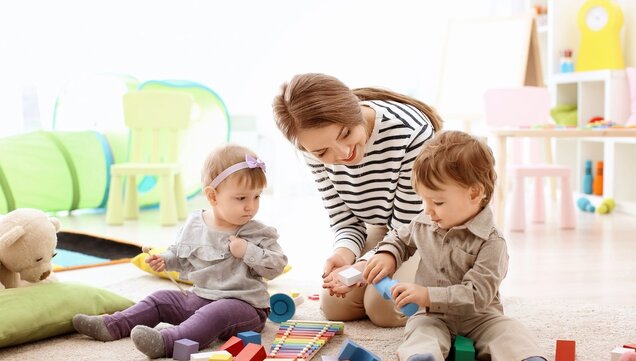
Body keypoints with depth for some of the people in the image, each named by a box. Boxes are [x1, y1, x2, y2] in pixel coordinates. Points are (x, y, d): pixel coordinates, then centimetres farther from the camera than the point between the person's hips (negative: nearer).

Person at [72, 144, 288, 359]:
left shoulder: (258, 234, -9)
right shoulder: (193, 225, 4)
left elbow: (276, 266, -13)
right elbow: (180, 256, 21)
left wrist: (247, 252, -23)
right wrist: (165, 260, 1)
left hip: (244, 306, -6)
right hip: (199, 298, 6)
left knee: (215, 313, -36)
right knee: (161, 299, 7)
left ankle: (165, 342, -51)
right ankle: (111, 326, 5)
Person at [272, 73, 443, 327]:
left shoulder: (411, 133, -37)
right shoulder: (318, 149, -20)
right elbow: (345, 221, -10)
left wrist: (362, 270, -41)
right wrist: (344, 254, -33)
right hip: (383, 229, 5)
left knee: (385, 308, -20)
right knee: (335, 307, -4)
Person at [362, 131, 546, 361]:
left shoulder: (490, 243, -15)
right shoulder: (424, 223, 3)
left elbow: (477, 295, -21)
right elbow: (401, 238, 26)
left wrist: (428, 296, -29)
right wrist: (388, 255, 2)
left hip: (477, 316, -1)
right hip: (431, 315, 2)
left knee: (511, 332, -31)